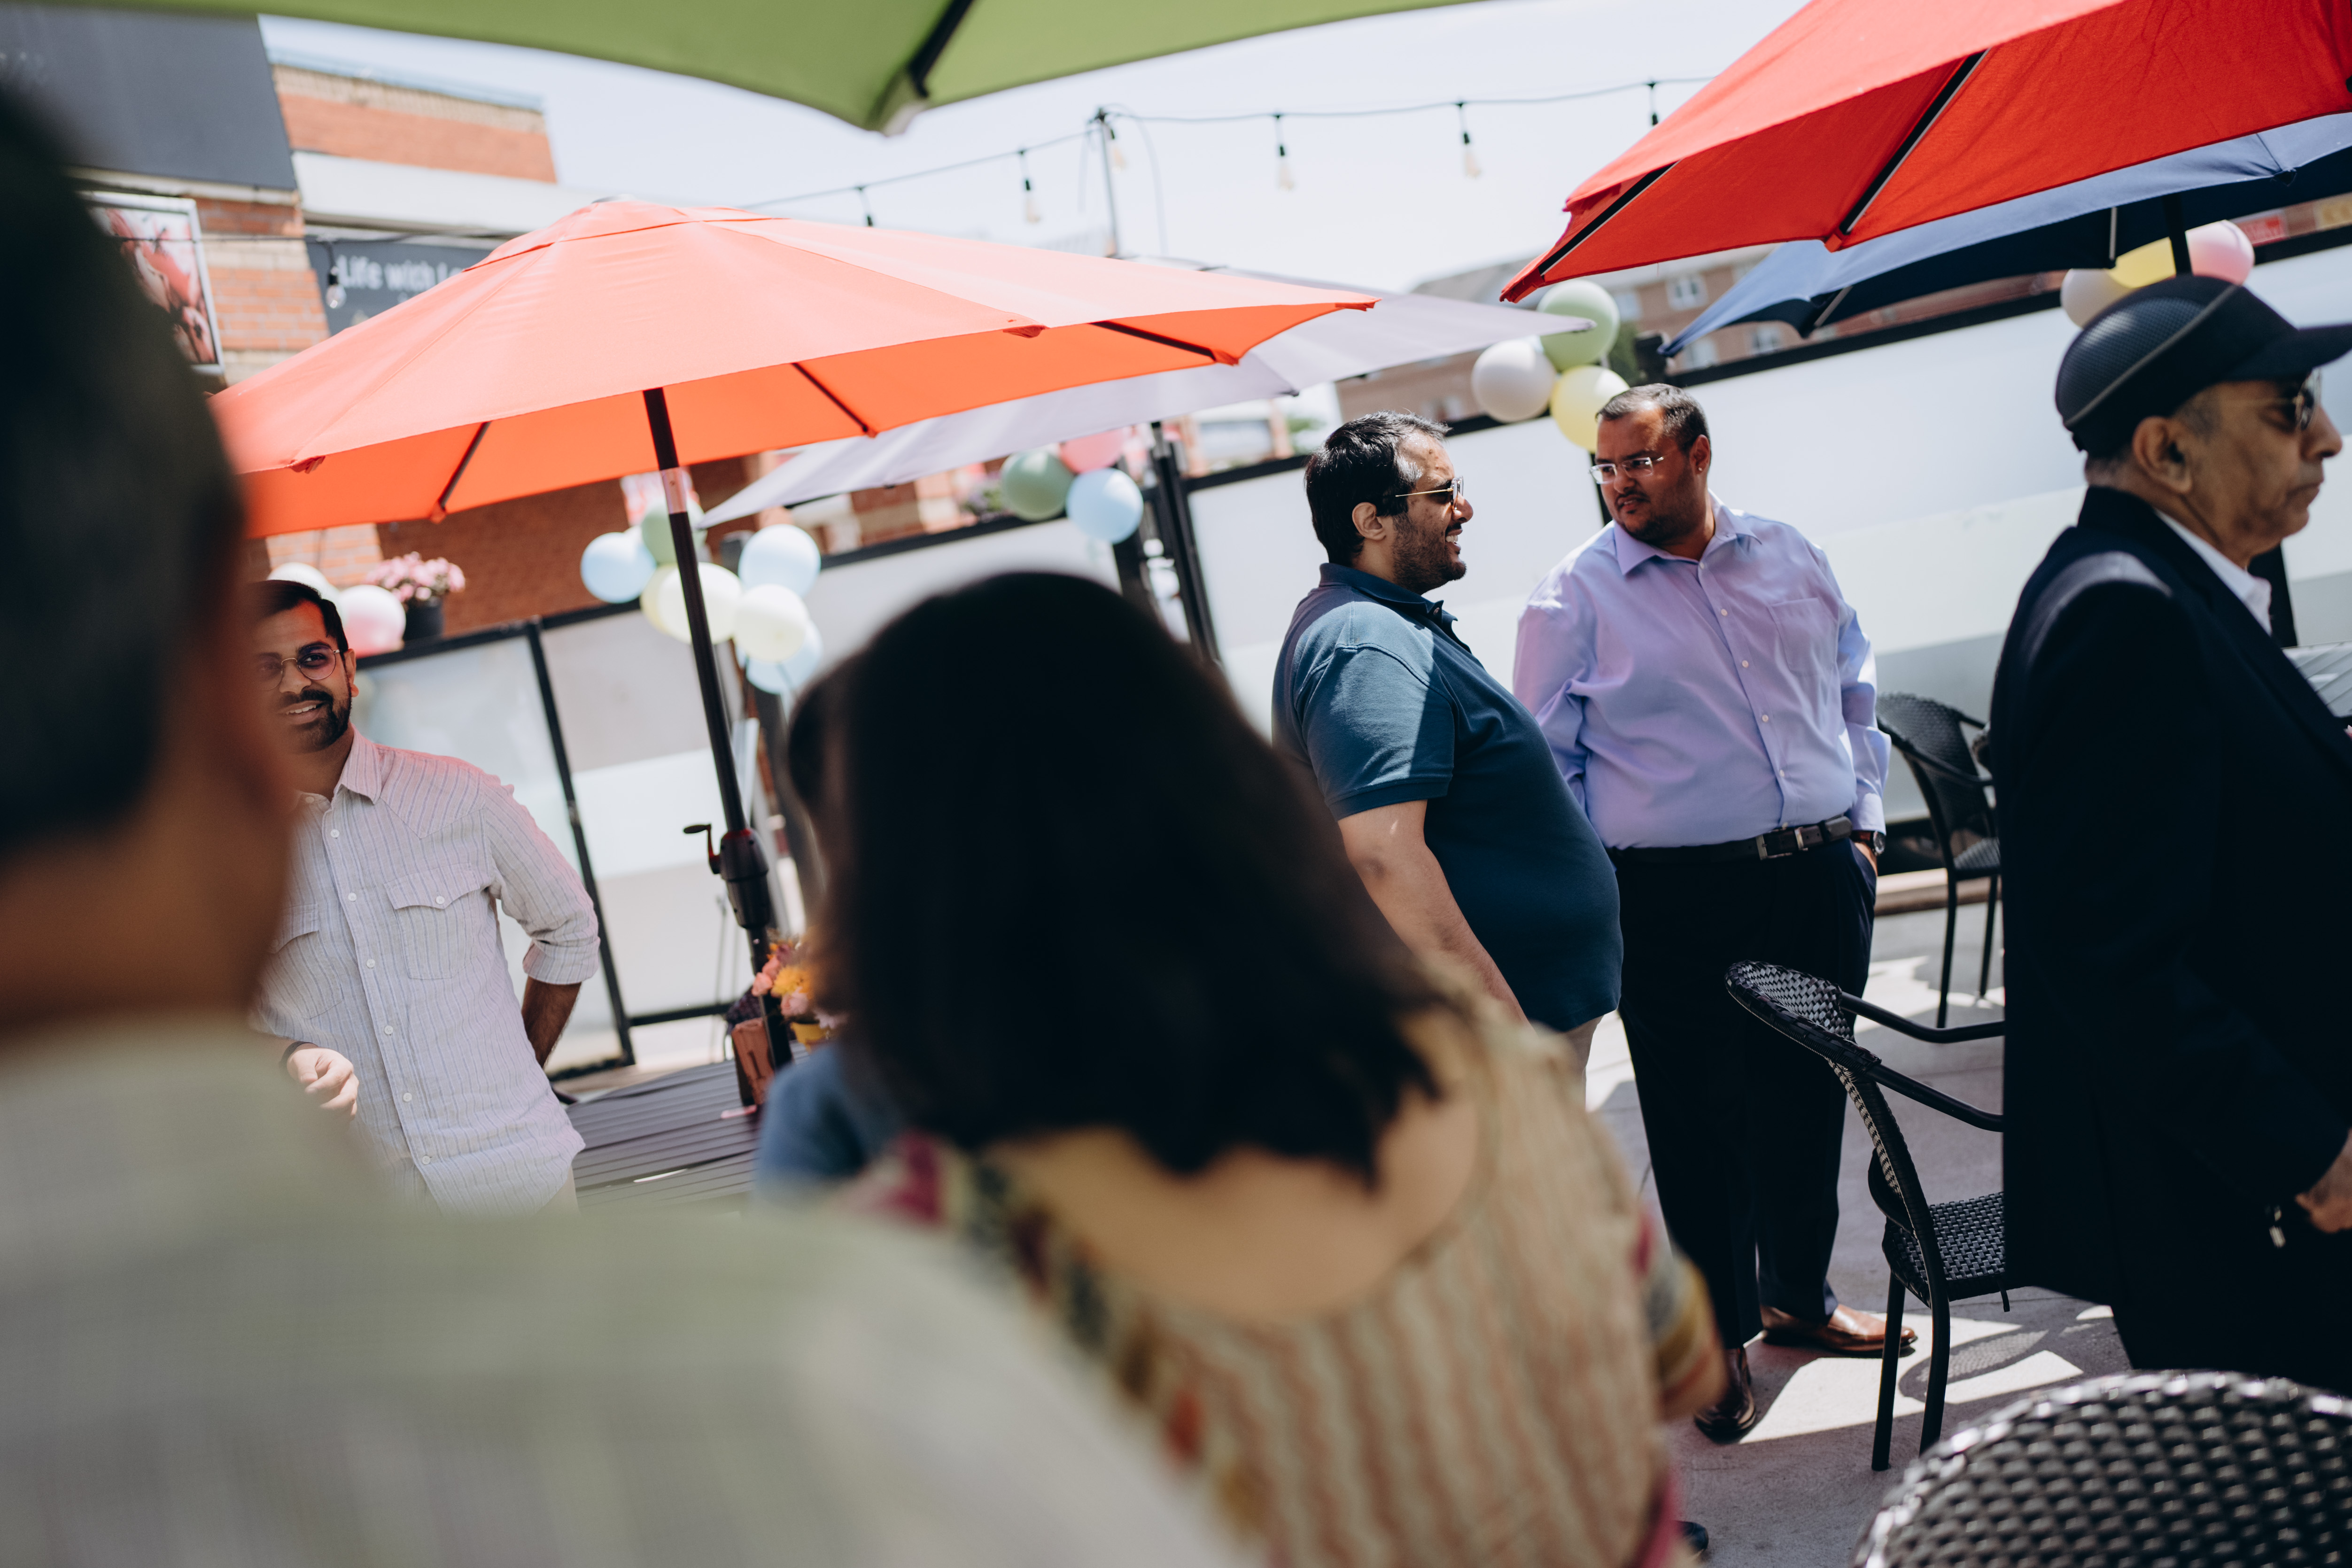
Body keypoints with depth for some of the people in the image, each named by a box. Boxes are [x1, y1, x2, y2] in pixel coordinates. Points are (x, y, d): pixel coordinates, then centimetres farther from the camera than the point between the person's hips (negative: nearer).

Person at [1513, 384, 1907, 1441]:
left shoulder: (1790, 559, 9)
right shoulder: (1575, 597, -4)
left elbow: (1854, 692, 19)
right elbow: (1546, 762, -3)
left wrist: (1863, 823, 11)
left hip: (1820, 880, 4)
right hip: (1678, 905, -4)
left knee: (1807, 1104, 14)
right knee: (1700, 1125, 1)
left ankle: (1798, 1297, 34)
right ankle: (1717, 1335, 17)